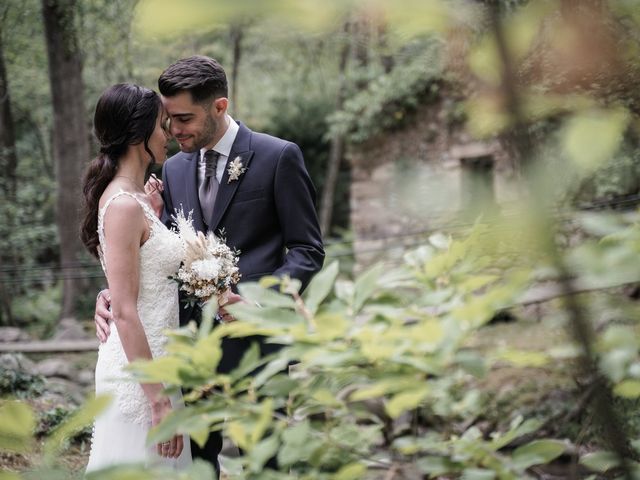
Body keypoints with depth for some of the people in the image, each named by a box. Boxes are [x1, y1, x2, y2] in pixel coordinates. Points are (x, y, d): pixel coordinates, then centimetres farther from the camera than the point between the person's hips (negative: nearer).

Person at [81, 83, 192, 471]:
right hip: (139, 376, -9)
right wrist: (159, 400, -21)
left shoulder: (136, 198, 11)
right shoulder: (123, 206, -17)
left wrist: (153, 210, 17)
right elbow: (125, 313, -21)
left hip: (154, 364, 10)